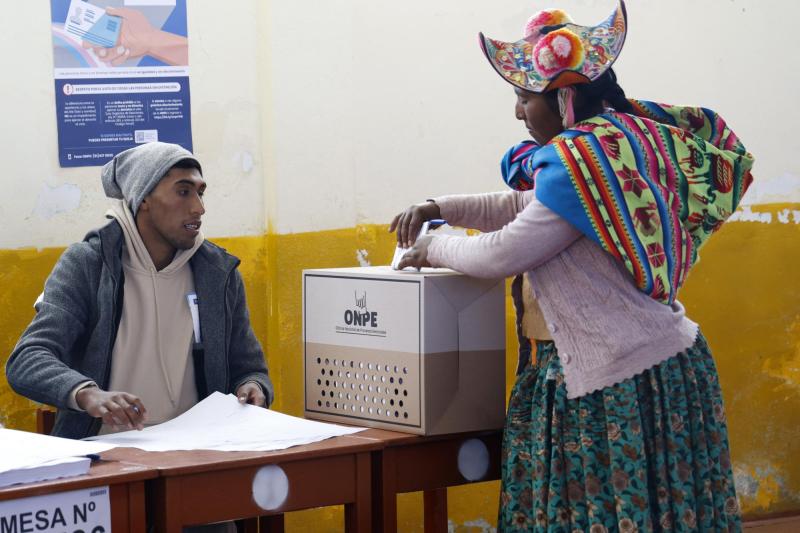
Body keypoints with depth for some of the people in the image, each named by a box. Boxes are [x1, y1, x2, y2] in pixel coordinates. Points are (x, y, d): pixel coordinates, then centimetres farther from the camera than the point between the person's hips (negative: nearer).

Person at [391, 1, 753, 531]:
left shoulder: (584, 163, -19)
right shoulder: (620, 139, 11)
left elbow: (501, 255, -16)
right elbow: (521, 208, 26)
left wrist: (433, 248, 2)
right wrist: (437, 207, 18)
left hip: (627, 383, -10)